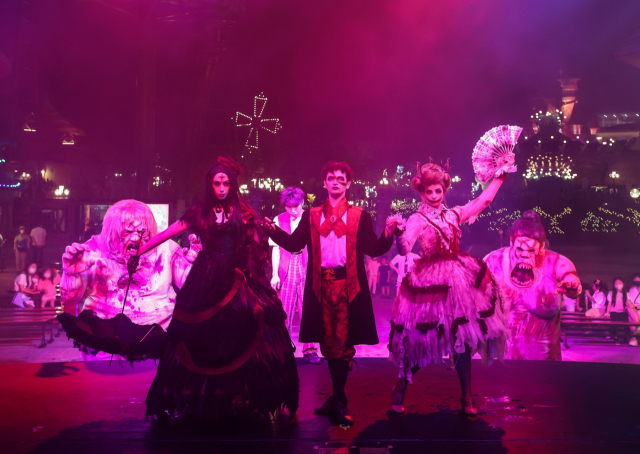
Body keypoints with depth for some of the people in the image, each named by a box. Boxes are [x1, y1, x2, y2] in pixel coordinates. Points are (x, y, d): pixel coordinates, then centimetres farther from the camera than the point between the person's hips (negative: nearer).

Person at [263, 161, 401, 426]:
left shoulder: (360, 216, 7)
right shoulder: (311, 216, 12)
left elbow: (373, 249, 0)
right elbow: (294, 244, 5)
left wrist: (388, 235, -17)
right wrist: (273, 230, -10)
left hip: (348, 286, -2)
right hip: (321, 285, 2)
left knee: (342, 343, -3)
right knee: (329, 343, 8)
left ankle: (337, 402, 4)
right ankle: (338, 400, 20)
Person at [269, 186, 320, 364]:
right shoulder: (279, 220, 4)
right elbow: (276, 248, 4)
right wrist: (275, 274, -2)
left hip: (307, 269, 0)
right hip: (286, 270, 1)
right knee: (284, 312, 1)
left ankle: (310, 349, 7)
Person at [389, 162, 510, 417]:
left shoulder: (453, 214, 9)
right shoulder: (417, 219, -7)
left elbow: (484, 200, 21)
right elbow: (405, 250, -22)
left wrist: (499, 177, 23)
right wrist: (398, 235, -43)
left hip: (458, 280, 5)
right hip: (430, 283, -5)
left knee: (462, 340, 4)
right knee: (422, 342, -3)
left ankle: (467, 398, 12)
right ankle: (400, 391, 16)